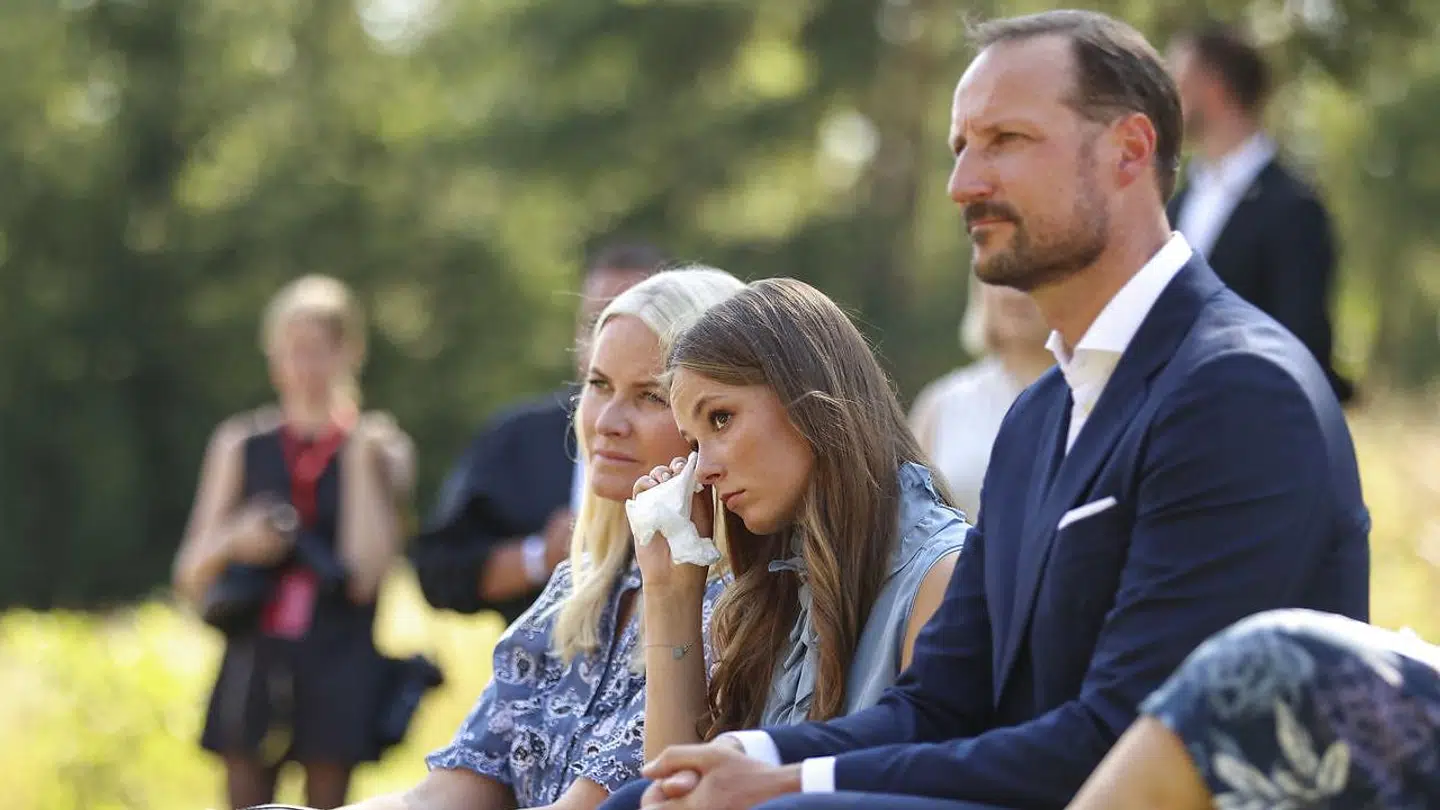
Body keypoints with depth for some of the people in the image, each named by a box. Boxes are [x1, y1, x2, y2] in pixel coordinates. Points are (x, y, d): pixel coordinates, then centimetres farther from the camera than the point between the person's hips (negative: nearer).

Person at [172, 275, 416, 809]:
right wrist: (232, 543, -12)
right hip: (253, 667, 2)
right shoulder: (241, 444, 10)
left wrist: (361, 460, -8)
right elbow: (190, 580, 9)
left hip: (337, 675, -2)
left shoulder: (382, 451, 6)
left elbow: (366, 574, -8)